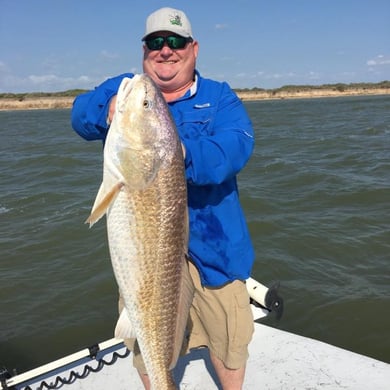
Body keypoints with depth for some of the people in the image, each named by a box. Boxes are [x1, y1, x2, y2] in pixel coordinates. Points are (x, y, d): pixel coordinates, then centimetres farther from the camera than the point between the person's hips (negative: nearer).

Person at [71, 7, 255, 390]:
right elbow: (81, 112, -12)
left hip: (210, 243, -1)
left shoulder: (220, 98, 2)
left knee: (228, 336, 12)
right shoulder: (124, 88, 7)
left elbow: (235, 147, -17)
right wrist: (108, 111, -36)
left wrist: (184, 154, -36)